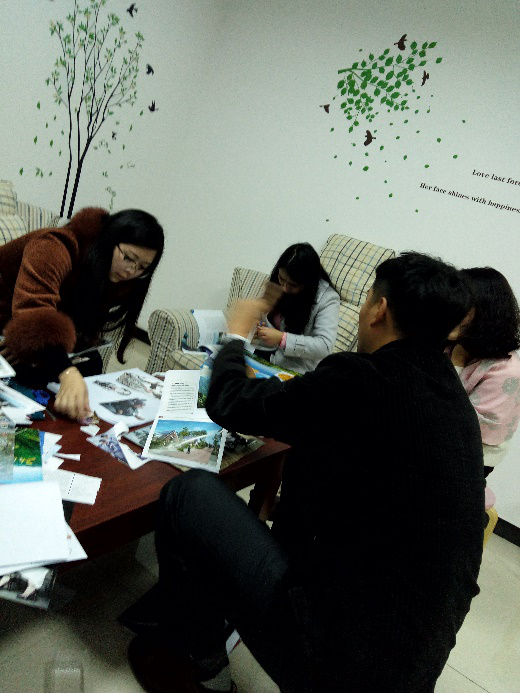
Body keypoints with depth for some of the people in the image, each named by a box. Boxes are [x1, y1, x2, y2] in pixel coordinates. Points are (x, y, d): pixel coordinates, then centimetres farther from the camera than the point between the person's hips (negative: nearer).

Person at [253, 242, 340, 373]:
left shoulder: (327, 299, -18)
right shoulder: (275, 283, -2)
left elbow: (325, 346, -26)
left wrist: (282, 339, -35)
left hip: (295, 368, -5)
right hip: (264, 351, 5)